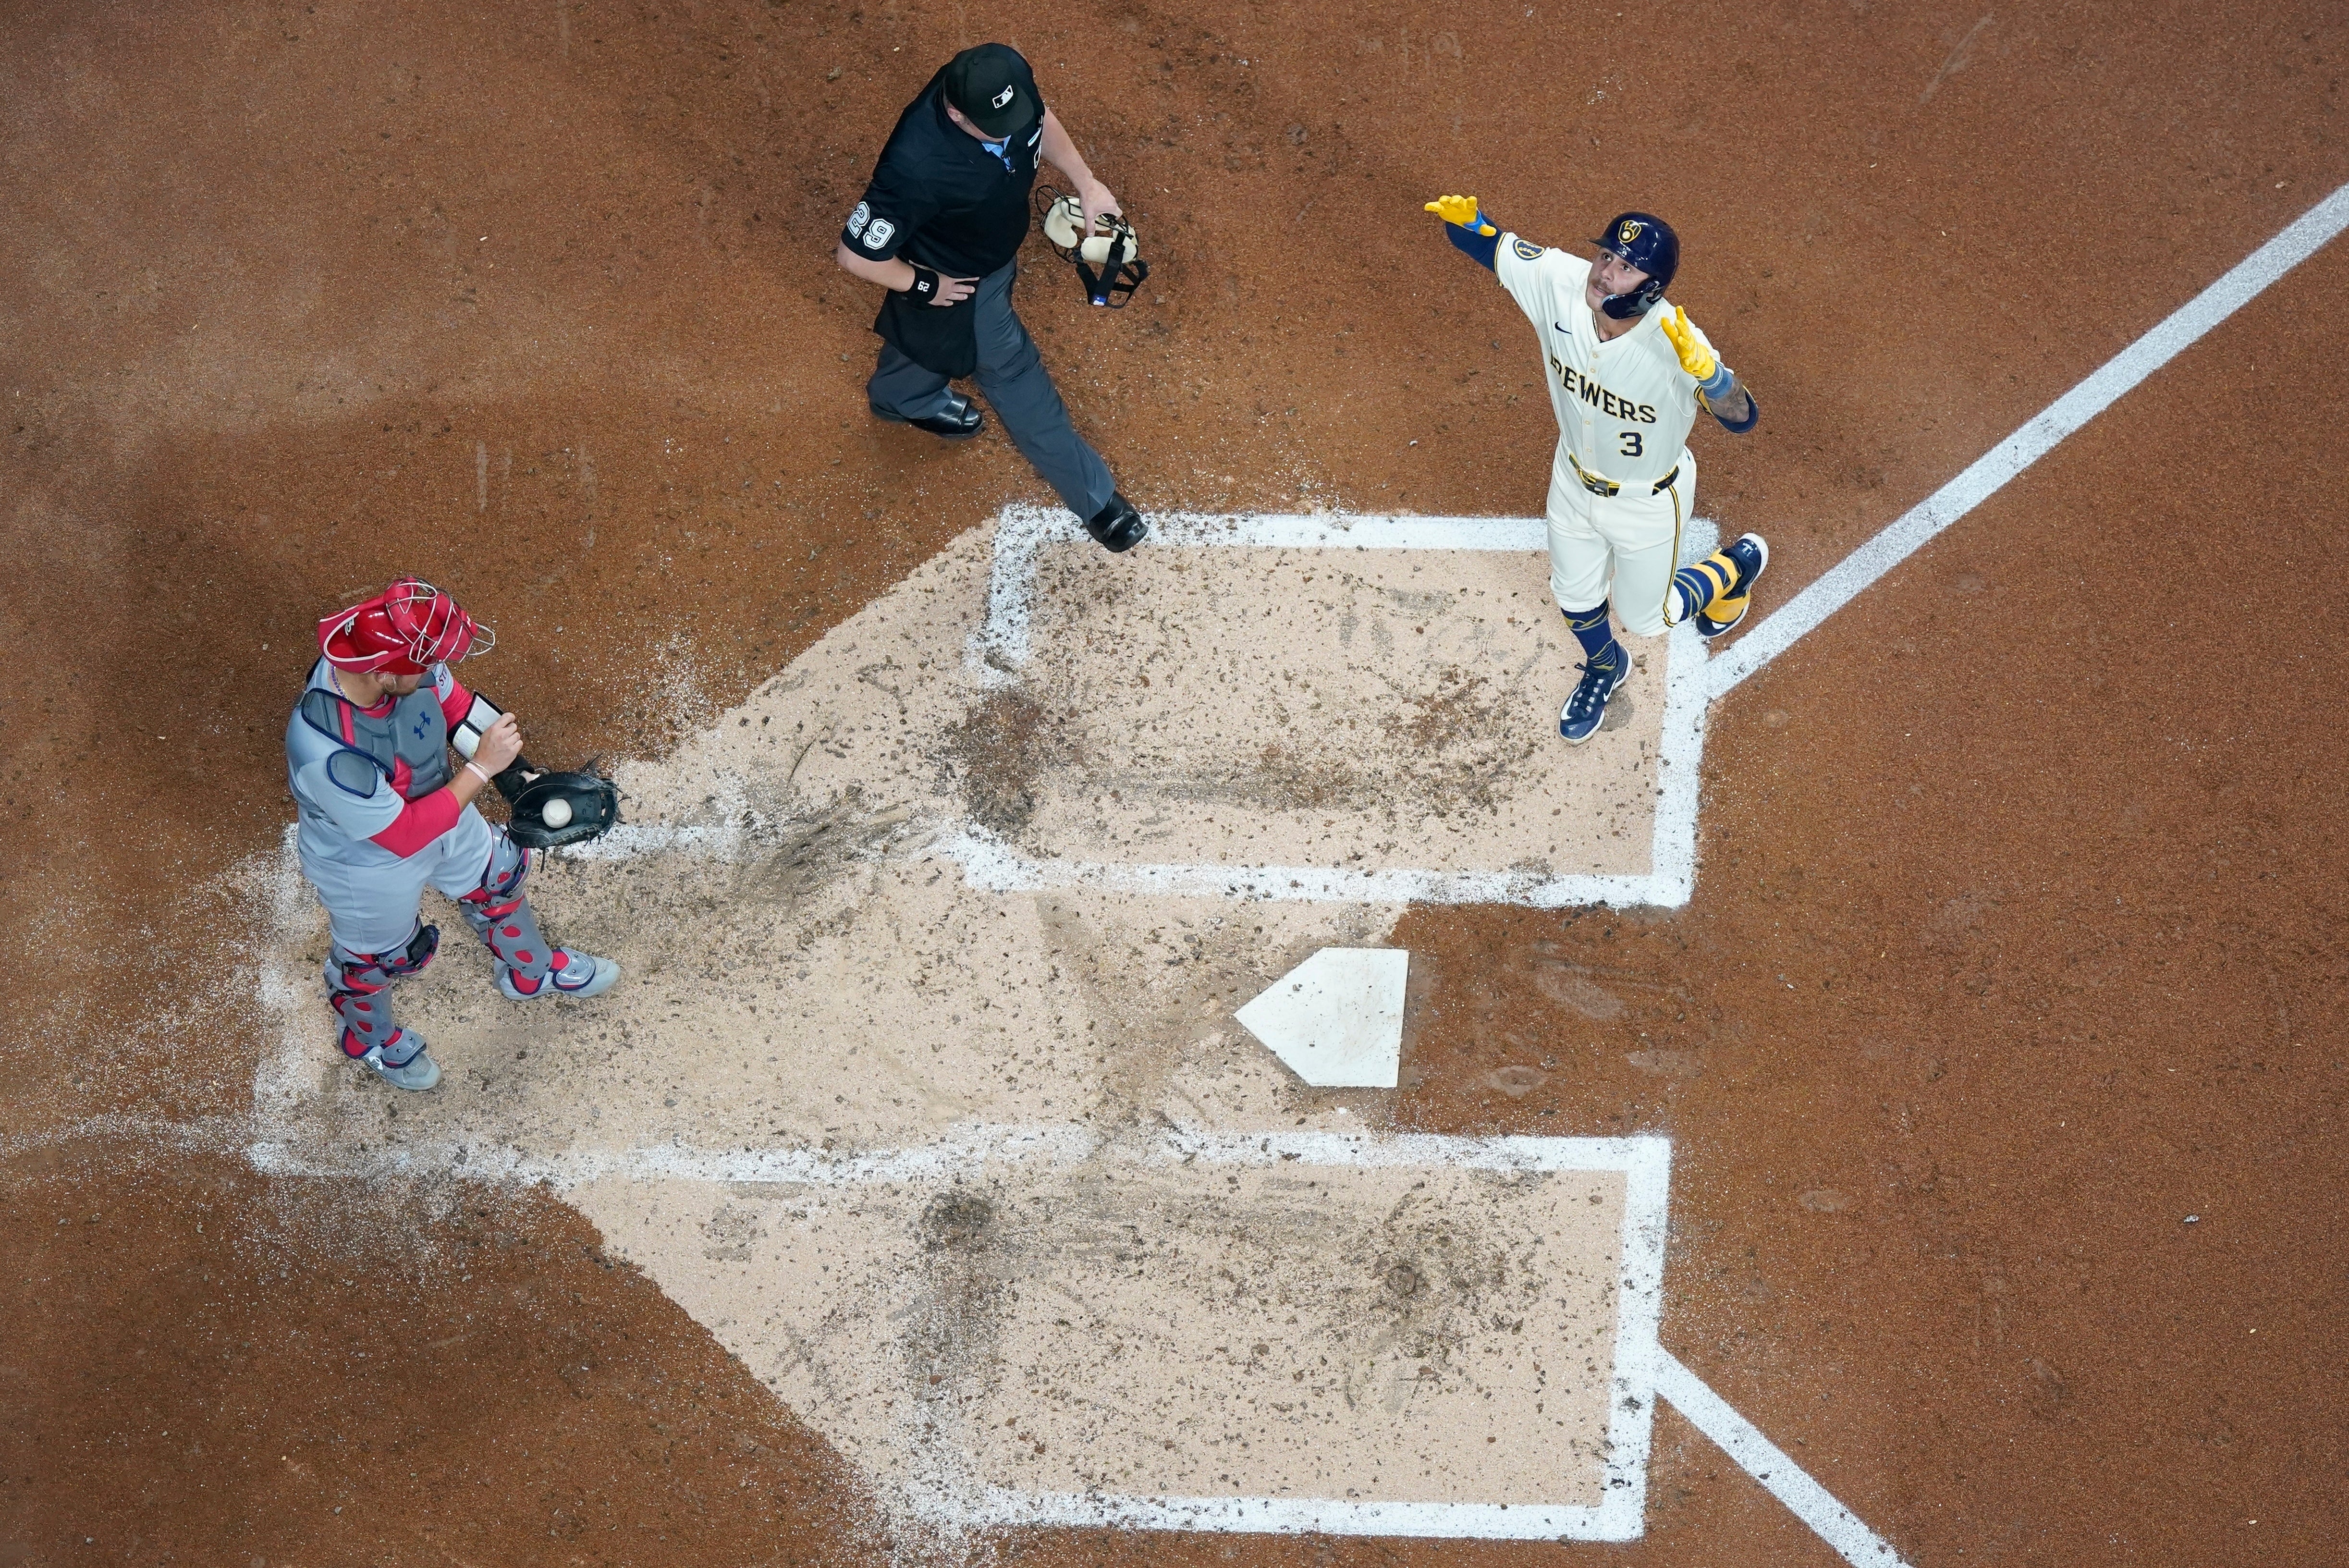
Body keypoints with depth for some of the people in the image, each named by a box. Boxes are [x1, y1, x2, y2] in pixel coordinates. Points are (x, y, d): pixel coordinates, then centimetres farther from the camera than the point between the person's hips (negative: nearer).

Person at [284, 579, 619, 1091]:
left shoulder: (396, 656, -29)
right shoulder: (325, 753, -48)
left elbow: (453, 702, -7)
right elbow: (405, 835, -37)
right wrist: (481, 767, -36)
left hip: (438, 805, 6)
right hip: (369, 866, -6)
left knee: (497, 879, 30)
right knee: (378, 956, 24)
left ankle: (530, 972, 62)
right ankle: (369, 1037, 59)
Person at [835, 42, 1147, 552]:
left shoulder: (1003, 86, -29)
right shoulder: (917, 169, -47)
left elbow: (1042, 120, -2)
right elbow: (856, 255, -35)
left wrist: (1086, 183, -10)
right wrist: (925, 286, -20)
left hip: (997, 250, 7)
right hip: (957, 281, -6)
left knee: (934, 333, 36)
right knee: (1014, 376, 15)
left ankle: (899, 396, 69)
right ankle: (1094, 498, 37)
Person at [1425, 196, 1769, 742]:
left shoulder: (1673, 342, -41)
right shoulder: (1560, 283, -29)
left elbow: (1741, 417, -48)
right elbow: (1488, 244, -17)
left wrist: (1707, 372, -69)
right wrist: (1463, 218, -42)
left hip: (1647, 502, -4)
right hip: (1575, 481, 4)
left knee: (1644, 616, 20)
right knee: (1575, 599, 28)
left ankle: (1738, 565, 49)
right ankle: (1604, 668, 62)